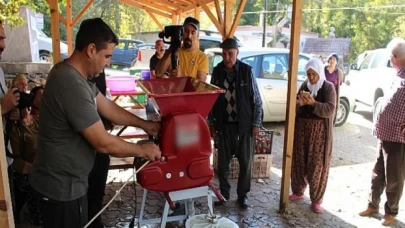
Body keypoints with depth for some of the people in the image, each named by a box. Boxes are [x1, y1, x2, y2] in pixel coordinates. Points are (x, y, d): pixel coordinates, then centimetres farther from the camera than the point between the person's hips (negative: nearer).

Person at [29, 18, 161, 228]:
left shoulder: (72, 73, 1)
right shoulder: (72, 84, -30)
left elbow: (107, 106, 11)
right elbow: (104, 143, -27)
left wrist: (144, 124, 10)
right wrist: (142, 150, -12)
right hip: (61, 187, -9)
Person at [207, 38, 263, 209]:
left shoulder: (247, 71, -8)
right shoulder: (217, 71, 0)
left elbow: (256, 100, -3)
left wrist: (256, 123, -6)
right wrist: (211, 123, 5)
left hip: (244, 124, -2)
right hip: (224, 124, 2)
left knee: (246, 162, 7)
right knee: (222, 161, 10)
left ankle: (242, 194, 25)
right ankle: (224, 192, 28)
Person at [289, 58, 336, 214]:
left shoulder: (328, 87, -5)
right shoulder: (304, 86, 8)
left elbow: (330, 109, -17)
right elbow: (294, 106, 3)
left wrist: (313, 103, -30)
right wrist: (299, 103, -19)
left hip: (319, 132, -4)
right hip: (301, 129, 4)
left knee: (317, 166, 1)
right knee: (298, 162, 10)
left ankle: (316, 199, 13)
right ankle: (298, 191, 28)